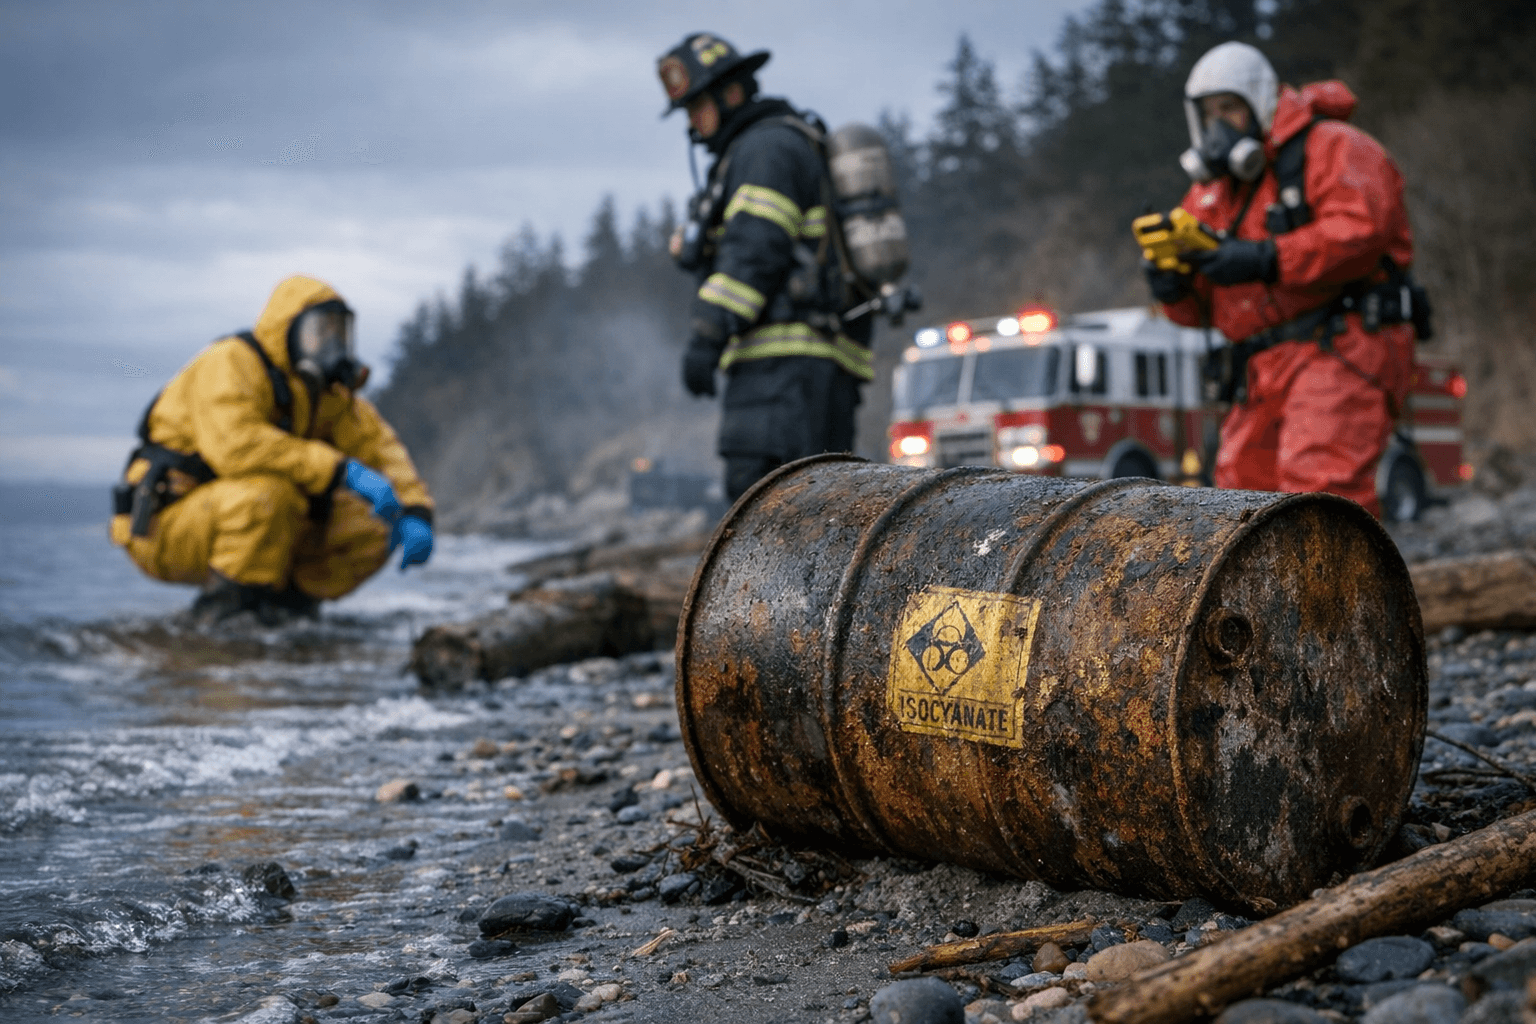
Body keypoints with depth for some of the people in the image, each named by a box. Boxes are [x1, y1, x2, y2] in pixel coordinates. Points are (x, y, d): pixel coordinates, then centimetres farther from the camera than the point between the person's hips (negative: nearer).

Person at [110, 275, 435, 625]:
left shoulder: (325, 386, 3)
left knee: (369, 530, -6)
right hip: (168, 530, -7)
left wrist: (414, 514, -17)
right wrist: (343, 470, -40)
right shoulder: (231, 363, -21)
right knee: (274, 488, -36)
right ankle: (227, 598, -18)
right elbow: (236, 445, -38)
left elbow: (378, 444, 2)